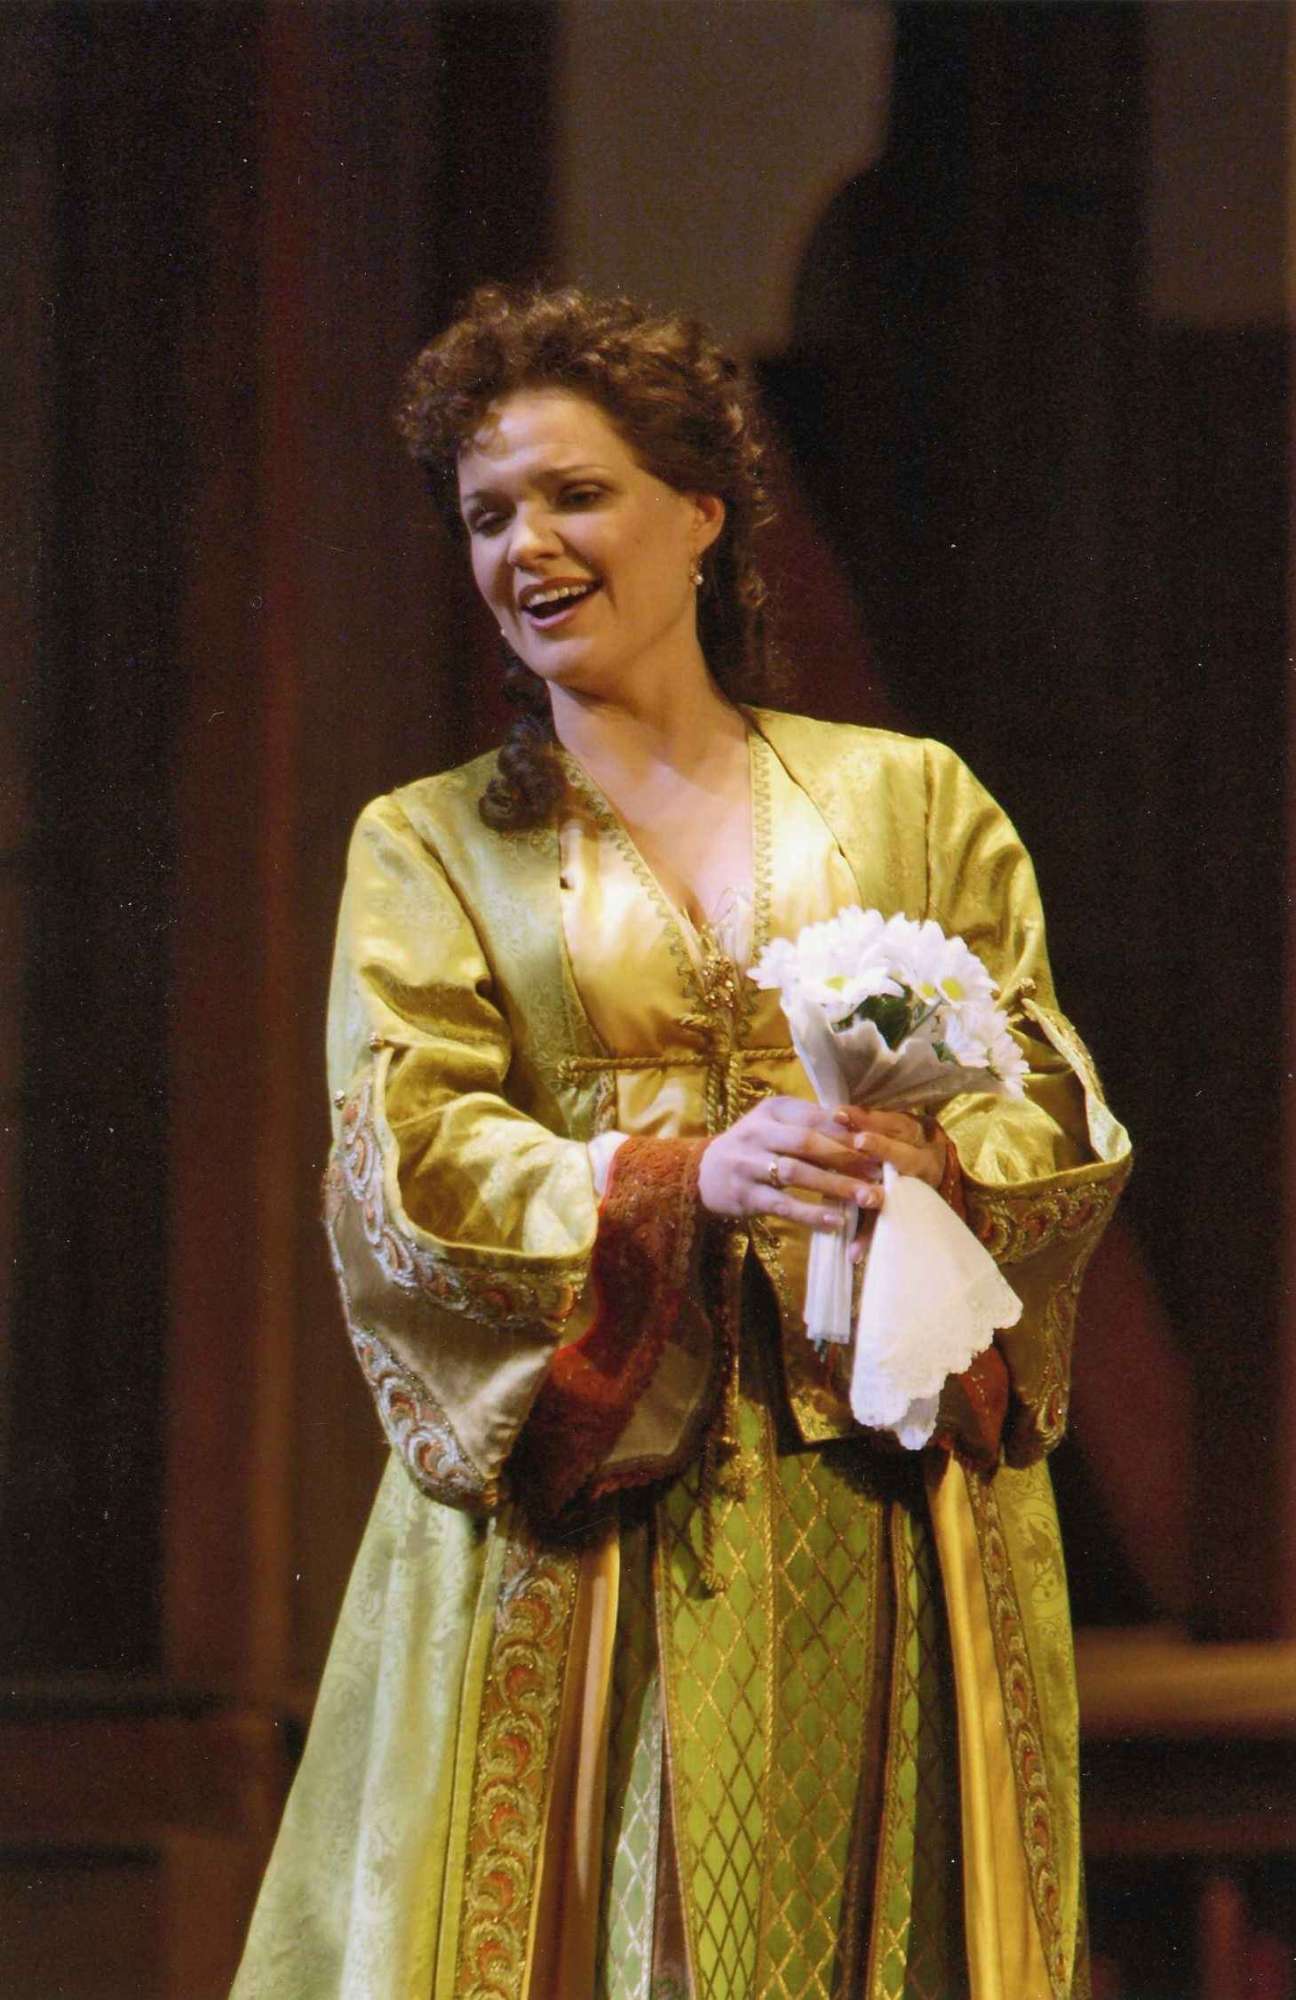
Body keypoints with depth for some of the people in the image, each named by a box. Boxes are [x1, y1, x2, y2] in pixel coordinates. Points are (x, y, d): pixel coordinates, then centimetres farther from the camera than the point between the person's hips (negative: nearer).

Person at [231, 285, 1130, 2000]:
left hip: (885, 1510, 1)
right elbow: (405, 1166, -3)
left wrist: (939, 1159, -17)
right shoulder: (430, 848, 11)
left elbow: (1057, 1112, 7)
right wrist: (688, 1178, -20)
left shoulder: (912, 803, 14)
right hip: (579, 1514, -1)